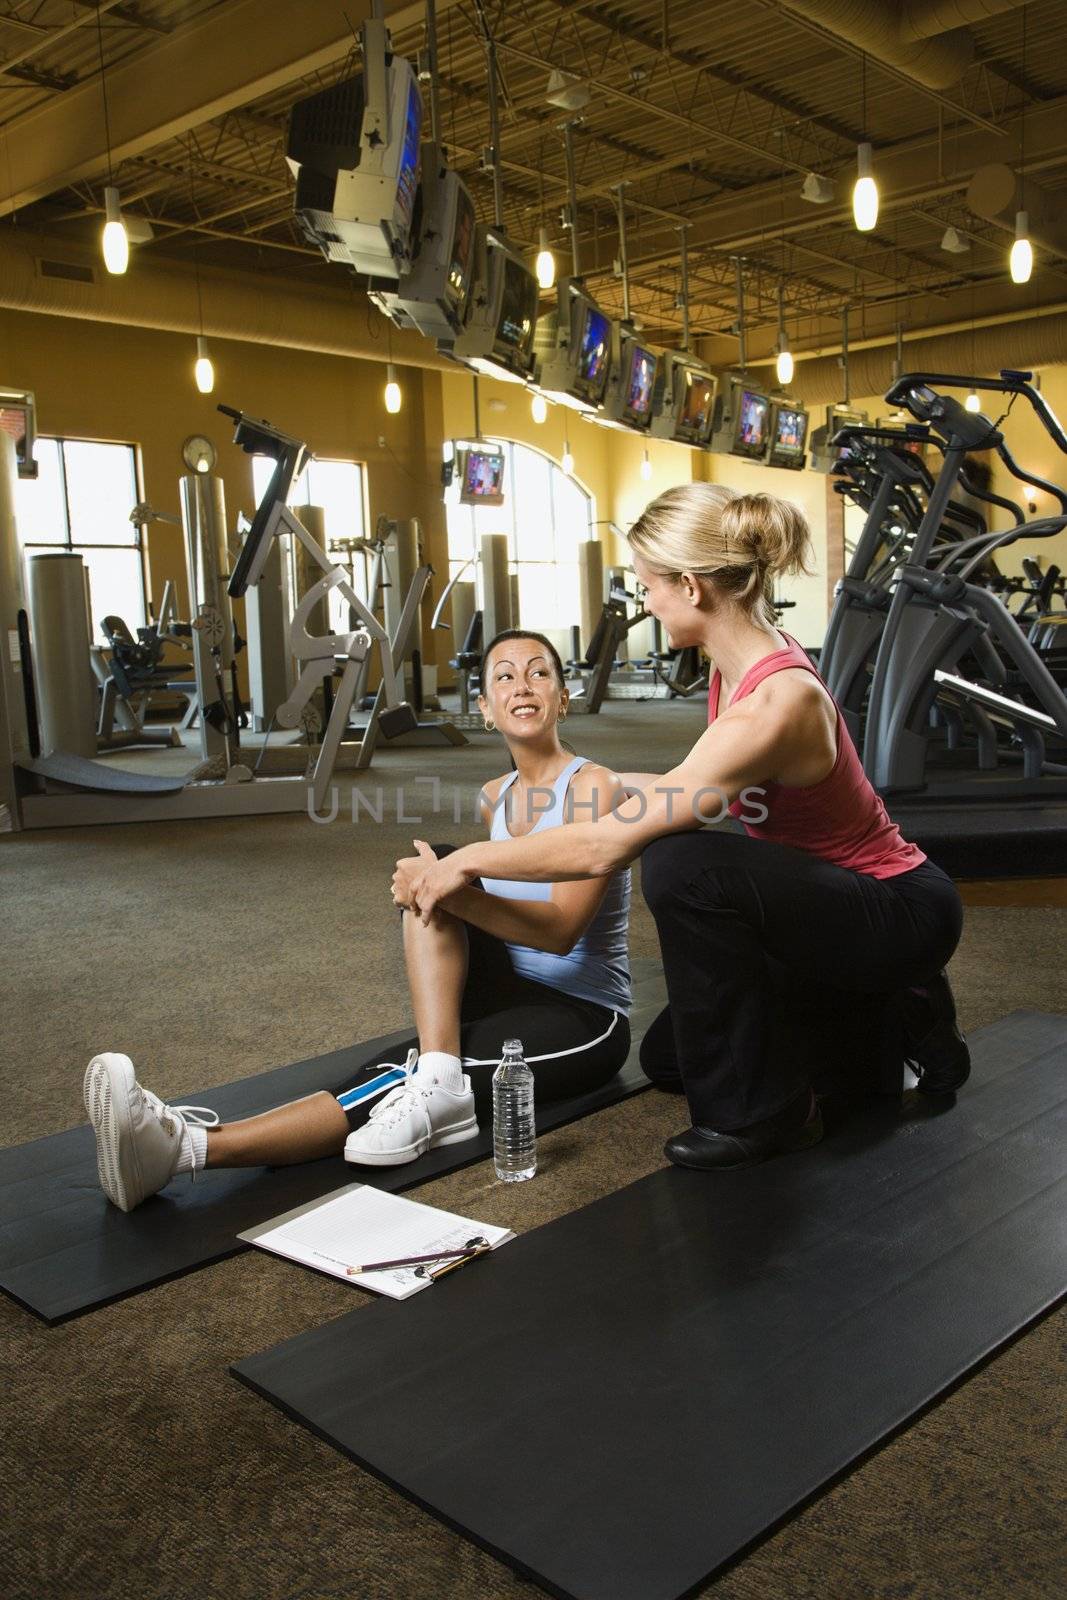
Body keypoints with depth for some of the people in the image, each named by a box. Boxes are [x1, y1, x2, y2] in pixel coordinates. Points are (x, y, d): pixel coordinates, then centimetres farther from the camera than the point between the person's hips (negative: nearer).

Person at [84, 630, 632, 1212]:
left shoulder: (592, 786, -12)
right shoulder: (493, 797, 10)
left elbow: (562, 928, -24)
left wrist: (451, 893, -36)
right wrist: (438, 886, 1)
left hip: (584, 1019, -5)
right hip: (507, 997, 6)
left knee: (395, 1081, -28)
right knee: (433, 866, -21)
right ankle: (439, 1085, -34)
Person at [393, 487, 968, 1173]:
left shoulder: (775, 704, -34)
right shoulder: (741, 664, -6)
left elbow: (608, 846, -32)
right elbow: (696, 788, 13)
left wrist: (466, 860, -21)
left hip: (903, 914, -9)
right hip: (828, 898, 9)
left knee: (681, 865, -32)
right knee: (667, 1057, 13)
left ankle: (760, 1114, -13)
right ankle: (897, 1024, 19)